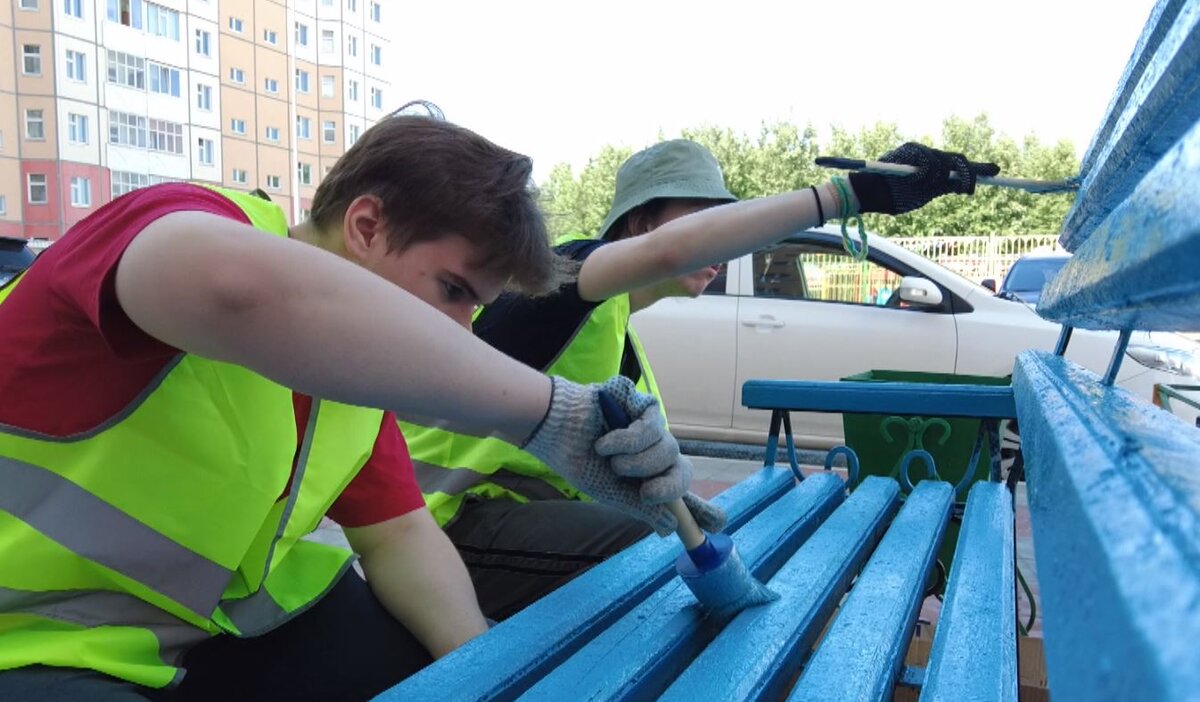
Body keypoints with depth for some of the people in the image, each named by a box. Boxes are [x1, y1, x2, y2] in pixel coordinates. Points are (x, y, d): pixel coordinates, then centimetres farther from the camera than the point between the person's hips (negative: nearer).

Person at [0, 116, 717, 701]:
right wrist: (545, 411, -46)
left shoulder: (356, 368, 1)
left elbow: (399, 533, 2)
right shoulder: (171, 218, -23)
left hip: (218, 626, 7)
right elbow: (240, 286, -48)